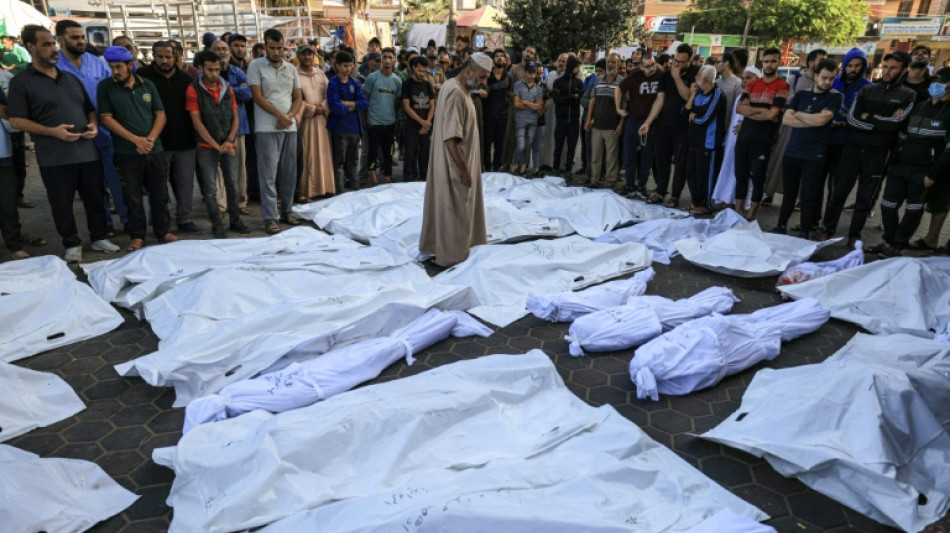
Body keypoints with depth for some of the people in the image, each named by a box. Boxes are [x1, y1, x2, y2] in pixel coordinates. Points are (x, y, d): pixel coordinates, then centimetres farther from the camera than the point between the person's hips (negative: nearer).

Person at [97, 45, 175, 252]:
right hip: (127, 153, -2)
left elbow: (160, 115, 6)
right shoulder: (105, 87, 1)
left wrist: (150, 139, -9)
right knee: (133, 197, 3)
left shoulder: (147, 85, 8)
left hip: (154, 149, 2)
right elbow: (106, 118, -4)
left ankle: (162, 231, 20)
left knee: (160, 194, 7)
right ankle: (137, 236, 13)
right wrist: (136, 139, -12)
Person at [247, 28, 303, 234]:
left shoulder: (291, 68, 13)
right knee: (268, 174, -5)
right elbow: (257, 96, -7)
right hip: (267, 128, -5)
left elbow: (297, 97, 13)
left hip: (290, 127, 5)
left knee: (289, 172, 9)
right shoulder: (256, 66, -1)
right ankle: (269, 218, -2)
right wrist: (280, 115, -12)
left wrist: (290, 115, -6)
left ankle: (287, 211, 21)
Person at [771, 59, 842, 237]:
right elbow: (786, 119, -2)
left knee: (808, 196, 1)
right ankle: (781, 226, 24)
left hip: (814, 155, -3)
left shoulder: (835, 97, 0)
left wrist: (799, 114, -2)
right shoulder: (801, 94, 9)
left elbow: (821, 119, -16)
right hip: (792, 152, 3)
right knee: (788, 192, 12)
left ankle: (805, 233, 10)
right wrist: (811, 122, -12)